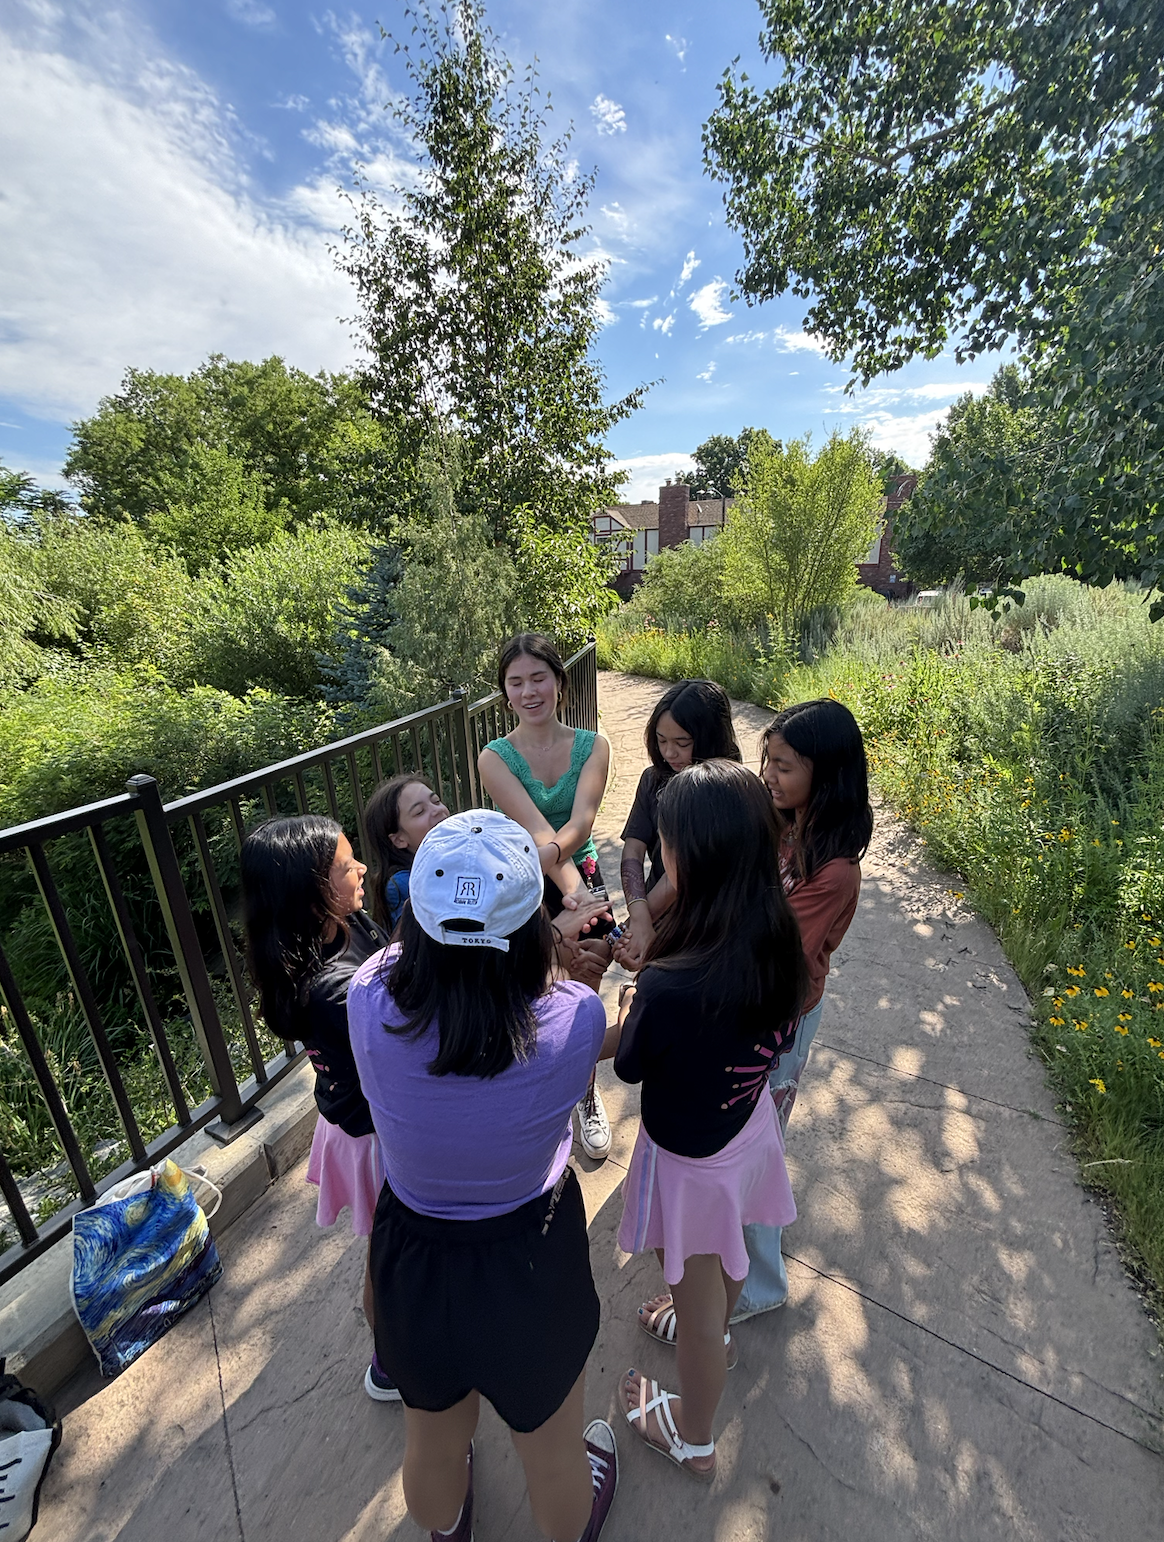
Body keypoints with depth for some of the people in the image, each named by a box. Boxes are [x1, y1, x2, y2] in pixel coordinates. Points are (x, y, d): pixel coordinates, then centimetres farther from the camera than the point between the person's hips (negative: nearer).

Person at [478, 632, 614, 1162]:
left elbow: (579, 824, -19)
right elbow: (537, 830, -22)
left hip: (583, 880, 1)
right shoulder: (495, 757, -11)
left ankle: (585, 1097, 44)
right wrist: (570, 885, -36)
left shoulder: (592, 746, -6)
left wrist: (549, 851, -39)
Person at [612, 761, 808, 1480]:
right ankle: (711, 1333, 68)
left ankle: (693, 1438, 56)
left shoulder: (671, 986, -41)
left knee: (699, 1299, 25)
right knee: (725, 1258, 36)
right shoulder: (780, 937, -21)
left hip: (692, 1157, -5)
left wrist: (631, 1007, -2)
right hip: (748, 1122, 6)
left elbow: (630, 1067, -18)